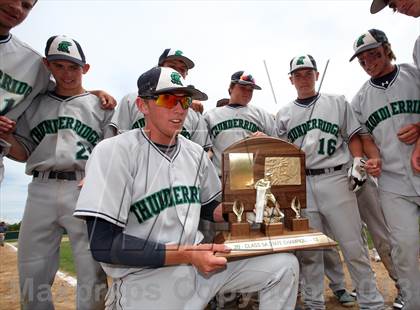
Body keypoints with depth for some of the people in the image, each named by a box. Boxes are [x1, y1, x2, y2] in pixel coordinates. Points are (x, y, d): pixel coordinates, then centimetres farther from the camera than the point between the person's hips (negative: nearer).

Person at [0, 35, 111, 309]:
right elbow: (23, 152, 17)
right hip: (41, 190, 3)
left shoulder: (100, 105, 11)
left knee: (93, 274, -3)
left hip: (85, 191, -2)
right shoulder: (36, 104, 19)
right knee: (31, 275, 8)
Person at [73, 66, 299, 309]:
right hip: (146, 280, -5)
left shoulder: (196, 153, 5)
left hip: (199, 262, 6)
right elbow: (104, 245, -19)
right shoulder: (114, 152, -15)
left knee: (285, 266, 0)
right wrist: (186, 255, -24)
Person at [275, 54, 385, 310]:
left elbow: (353, 136, 11)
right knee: (308, 250, 7)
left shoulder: (338, 102, 12)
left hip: (335, 179, -1)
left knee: (353, 245, 1)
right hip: (301, 185, 2)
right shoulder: (284, 114, 14)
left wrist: (358, 161, -5)